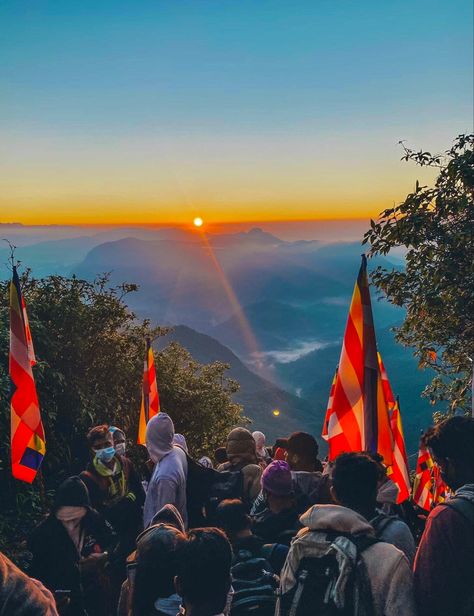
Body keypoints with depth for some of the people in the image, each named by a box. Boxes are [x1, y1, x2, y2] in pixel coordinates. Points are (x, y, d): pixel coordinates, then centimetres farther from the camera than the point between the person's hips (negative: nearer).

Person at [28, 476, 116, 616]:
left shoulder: (95, 520, -15)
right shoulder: (41, 535, -20)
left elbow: (114, 543, 1)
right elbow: (36, 576, -13)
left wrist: (105, 556, -18)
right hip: (63, 604, -2)